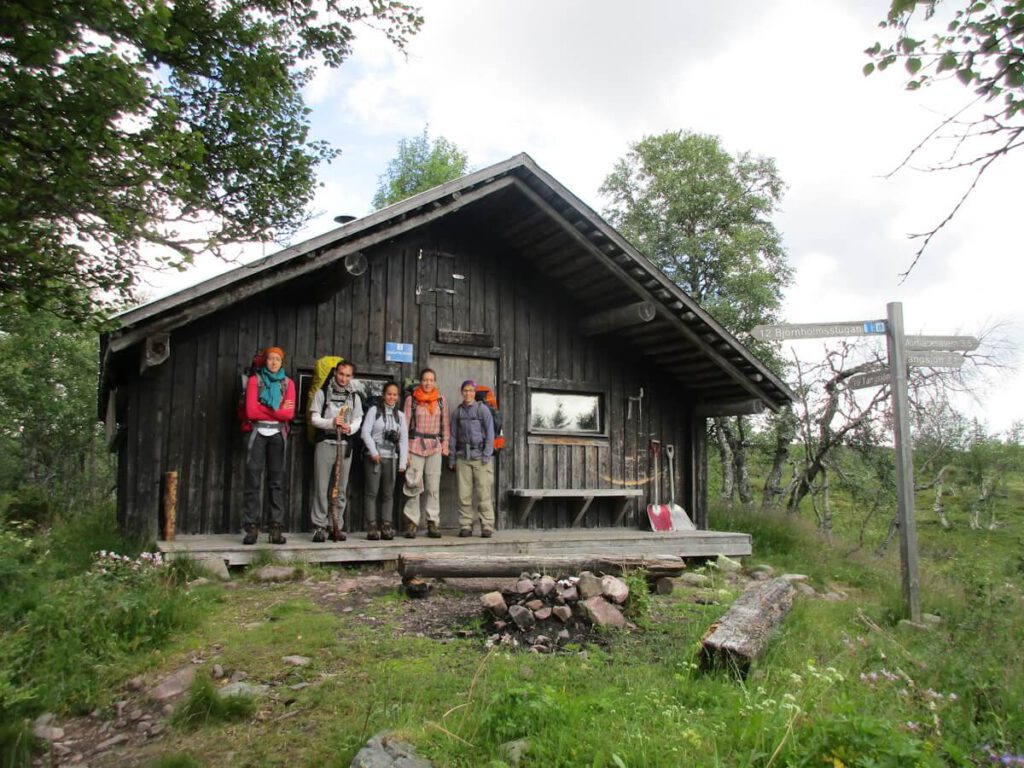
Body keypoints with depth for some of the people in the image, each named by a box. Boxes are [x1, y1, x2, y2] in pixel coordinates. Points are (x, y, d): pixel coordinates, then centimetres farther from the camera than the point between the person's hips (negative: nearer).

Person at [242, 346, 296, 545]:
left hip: (278, 434, 1)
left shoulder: (288, 383, 9)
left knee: (277, 482, 0)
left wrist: (264, 411, -7)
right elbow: (251, 411, -5)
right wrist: (277, 411, -6)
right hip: (258, 433, -1)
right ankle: (252, 528, -4)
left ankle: (277, 528, 0)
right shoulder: (254, 380, 5)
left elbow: (289, 413, -3)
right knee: (253, 480, -6)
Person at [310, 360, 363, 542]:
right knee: (321, 486, -5)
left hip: (345, 444, 3)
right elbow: (314, 418, -2)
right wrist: (331, 422, -20)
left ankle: (336, 525, 12)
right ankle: (319, 525, 0)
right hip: (325, 442, -3)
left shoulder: (354, 396, 12)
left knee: (341, 488, 5)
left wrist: (350, 428, -14)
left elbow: (357, 420, 9)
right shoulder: (322, 392, 2)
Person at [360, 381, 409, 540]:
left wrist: (403, 462, 2)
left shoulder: (400, 415, 12)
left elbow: (404, 439, 9)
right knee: (371, 492, -4)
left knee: (388, 494, 3)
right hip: (374, 457, -3)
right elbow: (365, 432, -4)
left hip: (392, 458, 3)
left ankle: (386, 526, 7)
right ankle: (372, 527, -2)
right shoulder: (374, 410, 3)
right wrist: (373, 451, -12)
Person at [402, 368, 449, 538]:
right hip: (416, 444, -2)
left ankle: (433, 523, 6)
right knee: (413, 485, -6)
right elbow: (405, 424, 1)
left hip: (435, 446, 2)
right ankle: (411, 523, 1)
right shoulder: (411, 399, 2)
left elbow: (445, 425, 14)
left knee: (434, 487, 1)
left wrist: (445, 445, 7)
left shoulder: (441, 400, 9)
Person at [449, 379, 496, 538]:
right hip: (462, 457, 3)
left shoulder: (483, 409, 2)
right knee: (464, 494, 1)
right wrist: (451, 459, 11)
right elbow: (453, 436, 14)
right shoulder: (457, 412, 11)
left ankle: (487, 526, 0)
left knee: (483, 493, -5)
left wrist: (487, 456, -9)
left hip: (480, 456, -3)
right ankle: (465, 526, 8)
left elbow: (490, 433, -1)